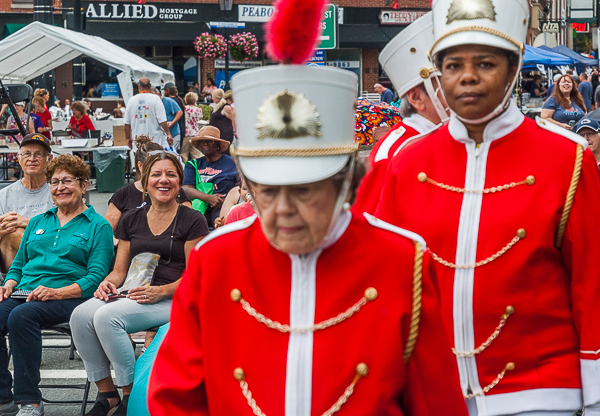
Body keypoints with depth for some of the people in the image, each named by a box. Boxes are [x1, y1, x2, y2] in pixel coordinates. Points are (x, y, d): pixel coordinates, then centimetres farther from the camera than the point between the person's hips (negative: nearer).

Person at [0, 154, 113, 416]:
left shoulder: (98, 226, 8)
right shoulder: (38, 222, 26)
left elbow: (96, 276, -3)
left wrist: (57, 293, -17)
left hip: (70, 298, -5)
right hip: (24, 295, 5)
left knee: (21, 315, -34)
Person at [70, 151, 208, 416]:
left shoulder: (192, 221, 3)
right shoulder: (131, 220, 19)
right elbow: (120, 270, 19)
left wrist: (160, 291, -19)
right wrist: (108, 283, -5)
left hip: (173, 300, -5)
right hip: (131, 294, 5)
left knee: (107, 316, -31)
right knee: (81, 315, -24)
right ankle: (106, 393, -12)